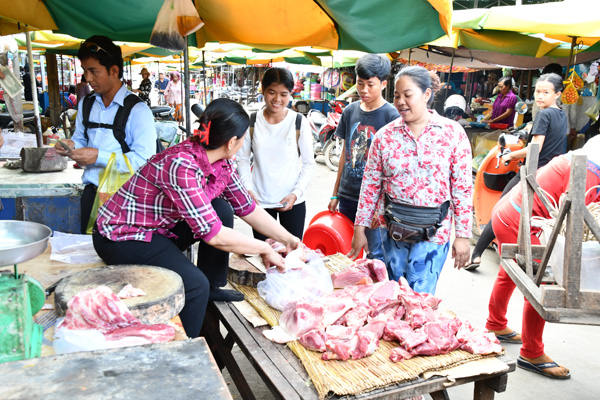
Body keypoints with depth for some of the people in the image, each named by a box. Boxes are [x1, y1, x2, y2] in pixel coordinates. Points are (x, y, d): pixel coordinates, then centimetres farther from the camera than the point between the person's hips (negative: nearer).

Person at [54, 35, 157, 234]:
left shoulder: (137, 110, -9)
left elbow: (143, 160, -17)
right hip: (92, 192, 6)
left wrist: (99, 156, -19)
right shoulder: (85, 104, 14)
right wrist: (71, 146, 2)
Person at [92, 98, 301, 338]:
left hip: (160, 228, 9)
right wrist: (265, 249, -18)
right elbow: (213, 234, -31)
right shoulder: (181, 165, -32)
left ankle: (213, 288, 8)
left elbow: (247, 208, 6)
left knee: (222, 210, -6)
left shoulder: (222, 163, -5)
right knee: (194, 284, -24)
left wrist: (288, 239, 6)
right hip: (121, 237, -8)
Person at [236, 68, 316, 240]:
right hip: (259, 200, 1)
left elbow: (309, 163, -1)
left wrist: (296, 193, -12)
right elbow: (242, 158, 5)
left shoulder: (299, 122, -5)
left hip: (292, 201, -1)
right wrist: (248, 189, -8)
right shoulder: (252, 122, -1)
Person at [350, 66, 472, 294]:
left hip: (432, 232, -2)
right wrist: (360, 228, 2)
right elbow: (371, 185, 3)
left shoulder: (453, 133, -4)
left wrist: (463, 234, -5)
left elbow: (463, 187, -4)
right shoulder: (385, 135, 1)